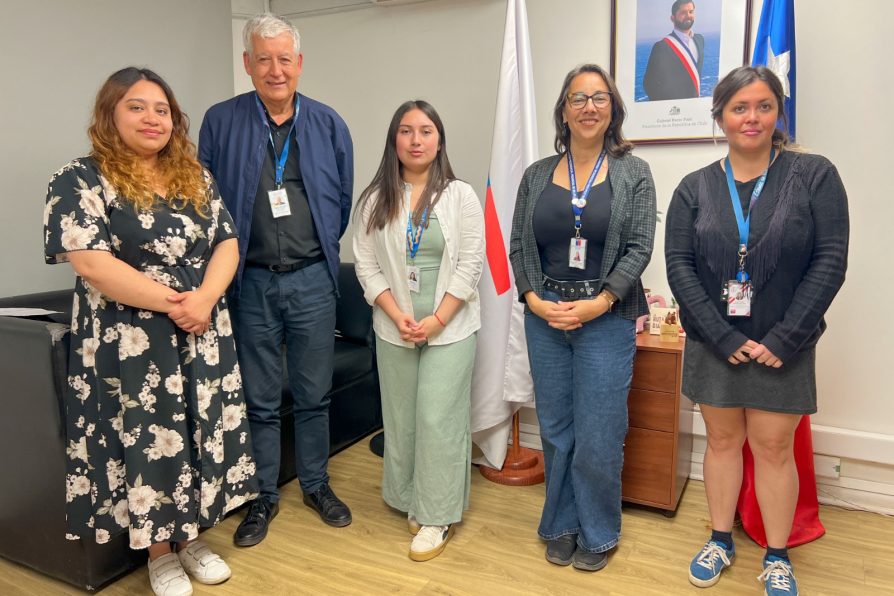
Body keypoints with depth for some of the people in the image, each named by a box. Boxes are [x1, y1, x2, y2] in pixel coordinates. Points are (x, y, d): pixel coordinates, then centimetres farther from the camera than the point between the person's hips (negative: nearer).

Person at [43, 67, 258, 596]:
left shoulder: (195, 177, 9)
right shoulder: (80, 181, -7)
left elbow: (227, 244, 3)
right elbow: (92, 264, -17)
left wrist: (204, 299, -15)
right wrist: (171, 302, -19)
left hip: (203, 336, 5)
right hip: (129, 344, -4)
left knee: (200, 433, 11)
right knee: (148, 440, 5)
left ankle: (192, 538, 31)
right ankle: (160, 553, 25)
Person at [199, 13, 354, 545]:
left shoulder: (328, 123, 4)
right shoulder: (221, 122, 0)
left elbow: (344, 197, 9)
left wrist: (324, 249, 7)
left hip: (313, 280, 1)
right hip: (252, 282, -1)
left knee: (314, 395, 12)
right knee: (260, 399, 10)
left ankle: (317, 484, 31)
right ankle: (264, 496, 27)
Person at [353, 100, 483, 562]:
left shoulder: (460, 196, -2)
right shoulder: (375, 200, 4)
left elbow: (469, 265, -7)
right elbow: (366, 266, 0)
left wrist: (436, 320, -14)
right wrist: (398, 317, -10)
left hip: (450, 328, -2)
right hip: (394, 329, 3)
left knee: (438, 418, -2)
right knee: (401, 418, 11)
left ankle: (436, 517, 12)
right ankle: (411, 501, 30)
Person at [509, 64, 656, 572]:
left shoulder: (633, 173, 1)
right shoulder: (538, 174, 8)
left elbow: (639, 249, -6)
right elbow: (518, 245, 6)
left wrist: (599, 303, -15)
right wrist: (533, 298, -8)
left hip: (607, 319, -2)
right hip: (544, 317, 3)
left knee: (598, 435, 3)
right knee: (555, 430, 12)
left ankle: (598, 534, 25)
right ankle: (561, 525, 31)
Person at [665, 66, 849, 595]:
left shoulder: (814, 175, -3)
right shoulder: (695, 188, 1)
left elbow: (830, 262, -7)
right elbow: (679, 265, -5)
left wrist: (783, 340, -13)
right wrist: (723, 338, -13)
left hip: (781, 346, -1)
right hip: (714, 343, 2)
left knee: (773, 448, 7)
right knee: (723, 440, 13)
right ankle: (721, 541, 31)